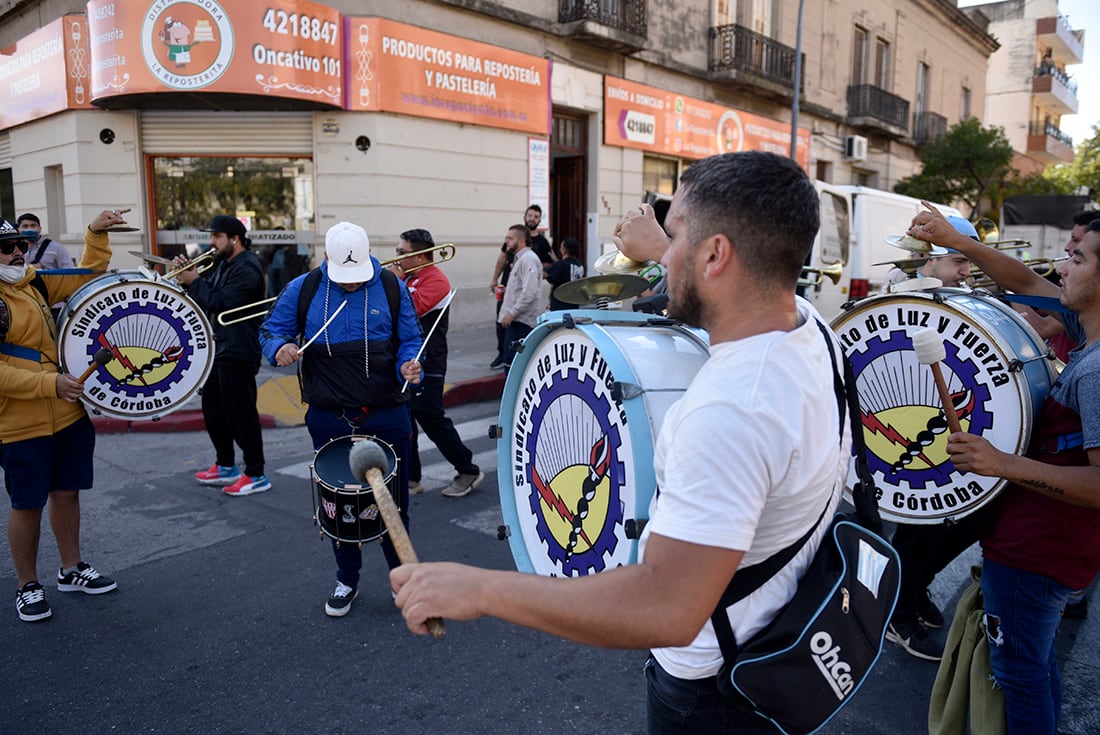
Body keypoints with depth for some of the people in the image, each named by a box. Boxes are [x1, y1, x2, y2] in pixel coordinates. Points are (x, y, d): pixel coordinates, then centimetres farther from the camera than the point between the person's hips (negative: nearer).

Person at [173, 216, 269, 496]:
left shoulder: (247, 268, -15)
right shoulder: (222, 264, 17)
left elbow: (222, 303, -22)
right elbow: (205, 297, 18)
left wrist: (194, 281, -11)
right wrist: (188, 276, 3)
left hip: (237, 352, -11)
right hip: (217, 349, 11)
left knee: (241, 413, -7)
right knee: (213, 409, 17)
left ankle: (256, 475, 0)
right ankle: (225, 467, 30)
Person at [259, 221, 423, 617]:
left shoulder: (391, 287, -3)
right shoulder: (303, 289, -2)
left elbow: (410, 341, 2)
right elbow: (271, 329, 7)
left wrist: (409, 365, -20)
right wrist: (280, 348, -15)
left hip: (386, 416, -1)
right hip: (329, 419, 1)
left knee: (393, 502, 9)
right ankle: (347, 580, 33)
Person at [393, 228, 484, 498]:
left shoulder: (435, 280, -13)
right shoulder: (407, 278, 14)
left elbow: (413, 308, -28)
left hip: (427, 363, -9)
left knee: (431, 420, -5)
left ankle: (468, 471, 9)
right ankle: (410, 478, 19)